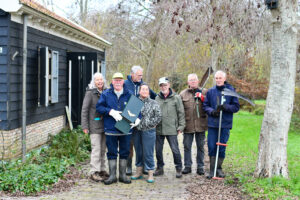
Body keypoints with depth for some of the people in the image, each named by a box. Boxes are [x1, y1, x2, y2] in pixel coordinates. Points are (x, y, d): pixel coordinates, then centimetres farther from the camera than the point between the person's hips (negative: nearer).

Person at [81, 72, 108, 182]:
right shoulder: (90, 93, -6)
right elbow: (84, 110, -7)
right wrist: (84, 126, -12)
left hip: (104, 125, 6)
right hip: (94, 126, -6)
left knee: (103, 149, 11)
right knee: (96, 149, -8)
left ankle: (102, 170, 21)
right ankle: (94, 172, -3)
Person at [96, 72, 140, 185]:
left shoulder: (129, 95, 4)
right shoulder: (106, 94, 2)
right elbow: (99, 107, -2)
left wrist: (137, 118, -8)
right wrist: (111, 112, -16)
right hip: (111, 129, -1)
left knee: (124, 153, 9)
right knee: (112, 153, 5)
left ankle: (122, 175, 20)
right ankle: (112, 176, 15)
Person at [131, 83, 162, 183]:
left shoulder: (154, 103, 1)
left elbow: (158, 117, -3)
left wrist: (148, 124, -9)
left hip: (148, 131, -3)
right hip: (136, 131, 3)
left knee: (148, 153, -2)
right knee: (138, 152, 12)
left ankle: (150, 174, 6)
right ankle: (139, 172, 23)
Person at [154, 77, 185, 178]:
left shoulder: (176, 97, 0)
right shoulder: (157, 98, 9)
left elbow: (181, 113, 0)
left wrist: (181, 126, -4)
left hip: (171, 129, -4)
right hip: (158, 129, 4)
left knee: (175, 149, -3)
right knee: (158, 149, 10)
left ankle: (178, 168, 12)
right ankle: (160, 168, 24)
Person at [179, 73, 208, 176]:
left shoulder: (204, 92, 6)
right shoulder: (183, 94, 7)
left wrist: (202, 98, -14)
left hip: (200, 124, 0)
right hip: (188, 125, 1)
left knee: (200, 146, 7)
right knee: (187, 146, 6)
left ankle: (200, 166, 18)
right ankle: (187, 166, 17)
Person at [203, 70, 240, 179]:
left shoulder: (231, 91, 0)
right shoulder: (210, 91, 5)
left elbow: (236, 107, 0)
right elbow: (205, 105, 10)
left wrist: (225, 107, -17)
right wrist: (212, 111, -11)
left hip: (225, 124, -1)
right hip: (212, 123, 1)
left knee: (222, 147, 5)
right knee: (211, 147, 2)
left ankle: (219, 168, 22)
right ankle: (212, 170, 12)